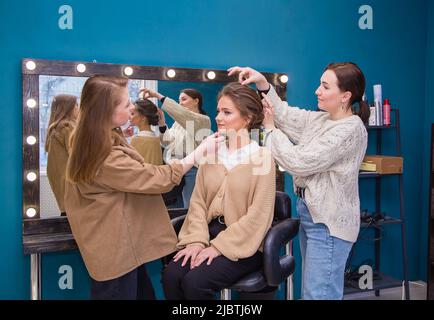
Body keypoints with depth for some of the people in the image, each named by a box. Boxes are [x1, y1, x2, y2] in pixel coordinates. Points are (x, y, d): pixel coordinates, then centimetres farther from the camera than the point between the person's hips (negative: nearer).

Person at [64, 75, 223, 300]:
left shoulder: (93, 143, 3)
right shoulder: (106, 159, -30)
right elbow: (158, 179, -24)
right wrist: (200, 152, -16)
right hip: (116, 252, -10)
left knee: (144, 293, 20)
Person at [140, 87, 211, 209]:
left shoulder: (203, 120, -7)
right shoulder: (179, 121, 14)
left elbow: (182, 113, -25)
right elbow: (168, 143, 8)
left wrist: (158, 95, -24)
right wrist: (162, 124, -8)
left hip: (192, 169, -6)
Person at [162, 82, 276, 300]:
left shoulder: (262, 157, -7)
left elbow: (258, 215, -13)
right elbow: (198, 201, 6)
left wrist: (218, 246, -16)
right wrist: (197, 240, -9)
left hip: (242, 244, -4)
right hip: (210, 234, 5)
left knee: (195, 282, -23)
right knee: (171, 275, -18)